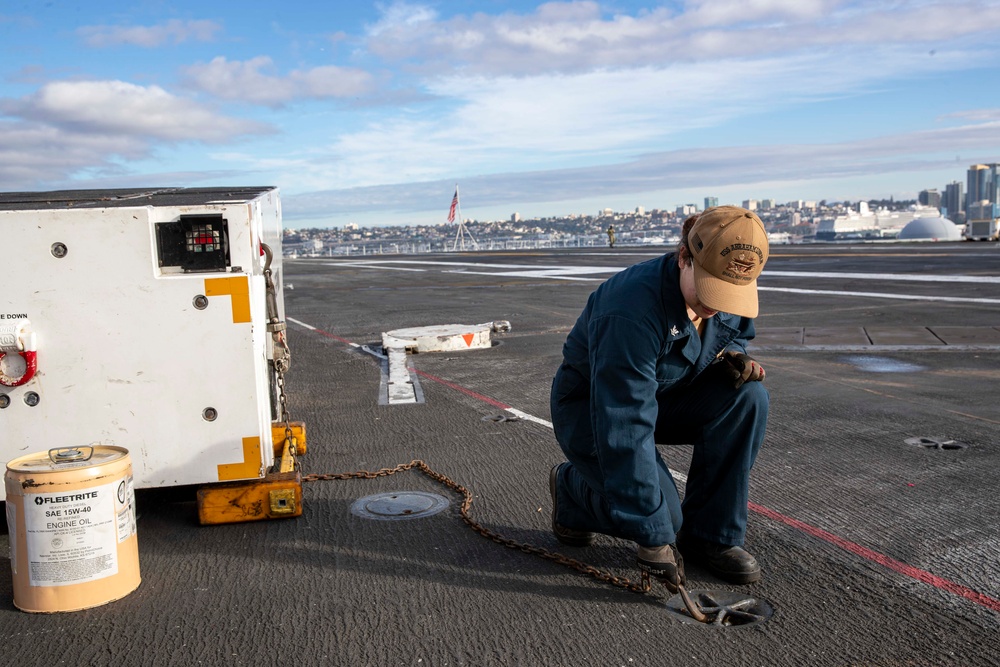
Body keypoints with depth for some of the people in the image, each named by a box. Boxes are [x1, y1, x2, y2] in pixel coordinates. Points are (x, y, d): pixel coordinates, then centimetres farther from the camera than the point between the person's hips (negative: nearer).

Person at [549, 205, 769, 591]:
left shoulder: (731, 293, -12)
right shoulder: (632, 311, -36)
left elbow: (733, 334, 14)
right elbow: (624, 432, -36)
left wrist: (733, 357, -14)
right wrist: (653, 538, -34)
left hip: (665, 398, 7)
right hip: (590, 410, -6)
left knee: (747, 396, -20)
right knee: (660, 514, -23)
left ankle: (710, 536, -5)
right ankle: (572, 489, 11)